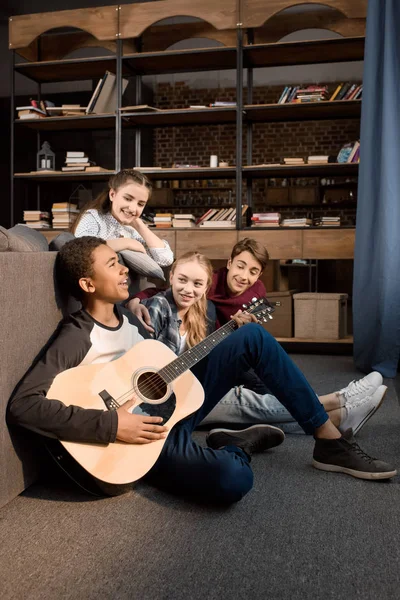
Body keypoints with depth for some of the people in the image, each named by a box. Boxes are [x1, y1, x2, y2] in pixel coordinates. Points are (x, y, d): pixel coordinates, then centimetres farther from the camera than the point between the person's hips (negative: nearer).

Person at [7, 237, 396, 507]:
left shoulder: (123, 314, 7)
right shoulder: (76, 336, -19)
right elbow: (22, 406, -29)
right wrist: (111, 425, -31)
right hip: (143, 435, -8)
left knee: (253, 336, -1)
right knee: (233, 479, -39)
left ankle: (330, 442, 0)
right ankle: (237, 445, 2)